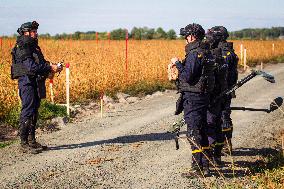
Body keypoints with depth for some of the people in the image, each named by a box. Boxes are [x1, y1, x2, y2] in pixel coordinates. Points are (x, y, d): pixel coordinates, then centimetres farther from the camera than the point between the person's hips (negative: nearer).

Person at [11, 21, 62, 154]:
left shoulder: (34, 46, 17)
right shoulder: (22, 48, -13)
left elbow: (41, 63, 20)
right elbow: (31, 66, -23)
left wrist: (53, 67, 2)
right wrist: (50, 68, -21)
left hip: (37, 82, 9)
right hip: (27, 82, -9)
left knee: (34, 112, 13)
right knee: (27, 112, -8)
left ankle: (32, 141, 21)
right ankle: (24, 144, -4)